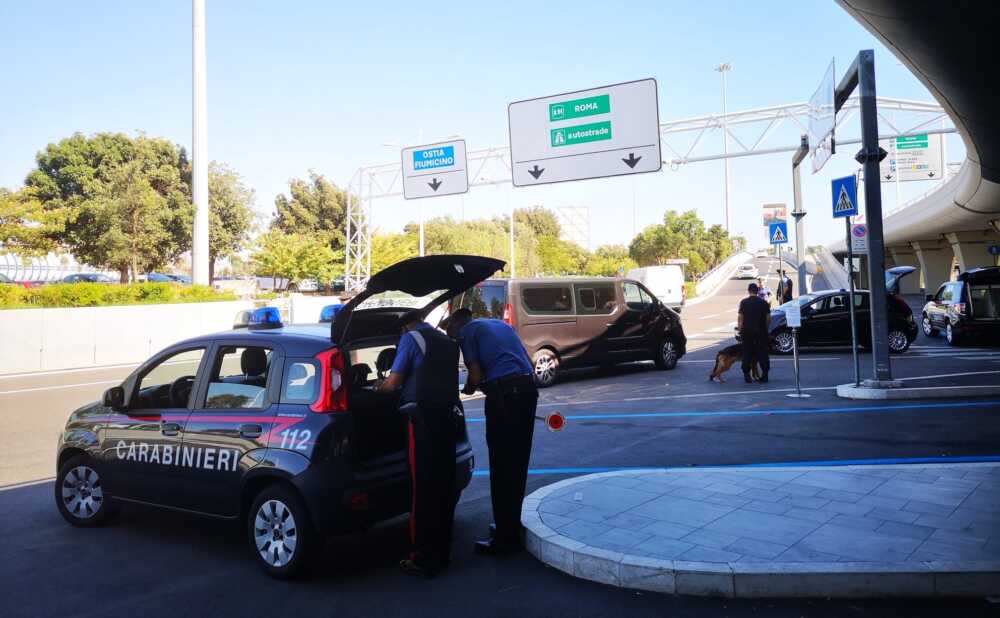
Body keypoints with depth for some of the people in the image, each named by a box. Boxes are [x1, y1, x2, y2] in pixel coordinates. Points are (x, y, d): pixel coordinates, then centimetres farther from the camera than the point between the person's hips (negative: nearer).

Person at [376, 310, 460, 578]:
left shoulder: (411, 338, 0)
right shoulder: (448, 342, 20)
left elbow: (392, 383, -6)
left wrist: (379, 386, 17)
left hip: (423, 417, -7)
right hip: (448, 414, 7)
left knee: (422, 486, -2)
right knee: (443, 483, 12)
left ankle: (424, 559, 2)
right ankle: (442, 553, 21)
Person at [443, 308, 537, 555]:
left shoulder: (466, 331, 5)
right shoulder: (500, 324, 26)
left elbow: (476, 375, -4)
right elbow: (526, 362, 23)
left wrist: (468, 389, 15)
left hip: (503, 393, -7)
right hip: (528, 388, 8)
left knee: (502, 467, -1)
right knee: (517, 464, 16)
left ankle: (506, 538, 4)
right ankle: (512, 524, 28)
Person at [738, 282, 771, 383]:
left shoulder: (743, 302, -3)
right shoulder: (763, 302, 1)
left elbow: (740, 318, -5)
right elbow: (768, 318, 0)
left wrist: (740, 328, 6)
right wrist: (765, 328, 13)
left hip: (747, 331, -1)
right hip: (761, 331, 1)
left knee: (747, 352, 7)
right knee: (762, 352, 7)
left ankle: (746, 374, 5)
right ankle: (764, 374, 6)